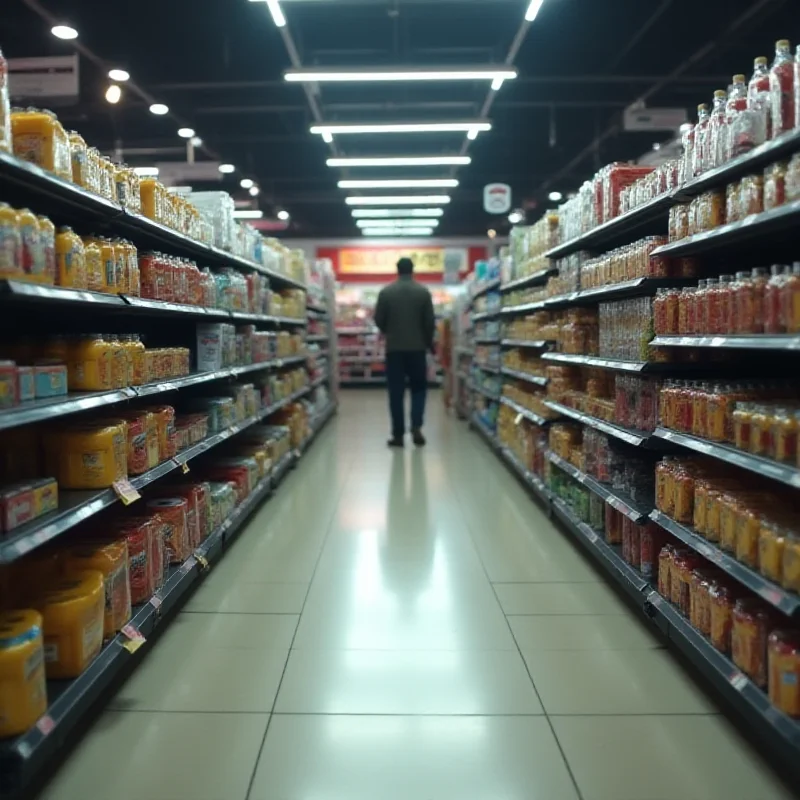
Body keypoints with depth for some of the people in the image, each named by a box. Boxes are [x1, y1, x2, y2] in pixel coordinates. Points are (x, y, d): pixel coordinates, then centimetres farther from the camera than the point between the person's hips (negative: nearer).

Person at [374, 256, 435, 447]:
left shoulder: (386, 292, -3)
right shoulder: (423, 292, -2)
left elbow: (378, 320, 0)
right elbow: (430, 322, -2)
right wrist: (429, 343, 15)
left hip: (394, 348, 0)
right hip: (417, 348, 0)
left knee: (396, 392, 5)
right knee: (418, 388, 13)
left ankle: (398, 434, 5)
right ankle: (416, 426, -3)